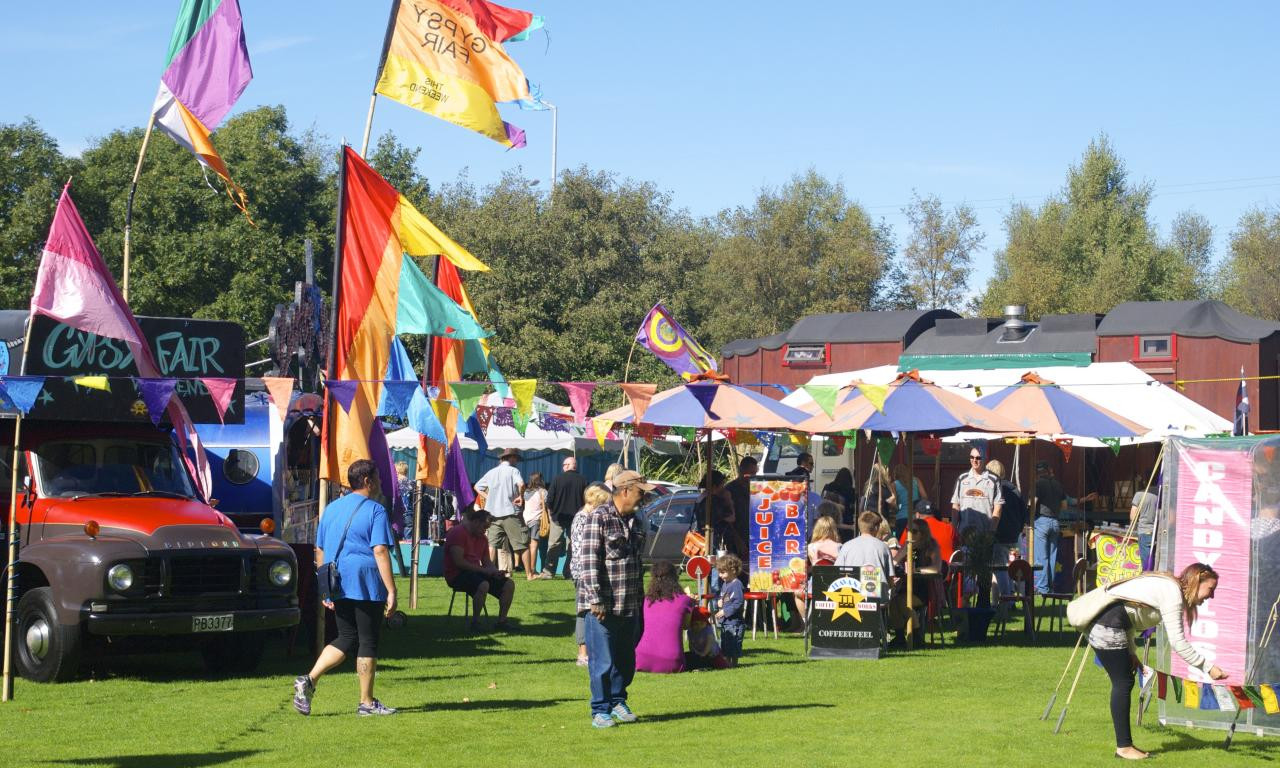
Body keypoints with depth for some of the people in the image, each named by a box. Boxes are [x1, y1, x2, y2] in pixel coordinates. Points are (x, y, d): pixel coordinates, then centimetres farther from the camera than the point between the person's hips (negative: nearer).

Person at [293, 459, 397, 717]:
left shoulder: (332, 509, 13)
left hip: (338, 587, 6)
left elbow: (320, 551, 16)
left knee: (347, 639, 15)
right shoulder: (375, 510, -8)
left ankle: (309, 680, -2)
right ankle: (366, 703, 7)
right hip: (367, 587, -6)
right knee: (368, 642, 2)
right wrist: (391, 591, -16)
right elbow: (380, 551, -16)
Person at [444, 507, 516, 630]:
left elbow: (487, 562, 21)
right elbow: (459, 562, -21)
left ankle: (501, 621, -1)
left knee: (509, 584, -4)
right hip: (457, 575, -9)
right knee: (483, 585, -37)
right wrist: (483, 570, -20)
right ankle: (475, 623, -26)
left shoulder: (482, 538, 16)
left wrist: (495, 571, -4)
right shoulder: (458, 533, -12)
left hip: (475, 573, 9)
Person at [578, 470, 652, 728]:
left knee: (626, 659, 13)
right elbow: (589, 561, -16)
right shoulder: (598, 518, -11)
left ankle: (617, 702, 28)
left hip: (628, 605, 7)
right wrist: (596, 600, -19)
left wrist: (639, 598, 21)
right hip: (602, 605, -7)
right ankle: (600, 710, 6)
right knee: (602, 661, -3)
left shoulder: (633, 520, 14)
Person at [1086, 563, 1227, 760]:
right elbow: (1177, 643, -14)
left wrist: (1131, 653, 20)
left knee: (1124, 681, 12)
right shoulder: (1172, 592, -10)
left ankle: (1125, 744, 17)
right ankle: (1123, 747, 1)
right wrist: (1208, 667, -10)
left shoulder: (1166, 586, 19)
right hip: (1108, 625, -10)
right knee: (1123, 682, -4)